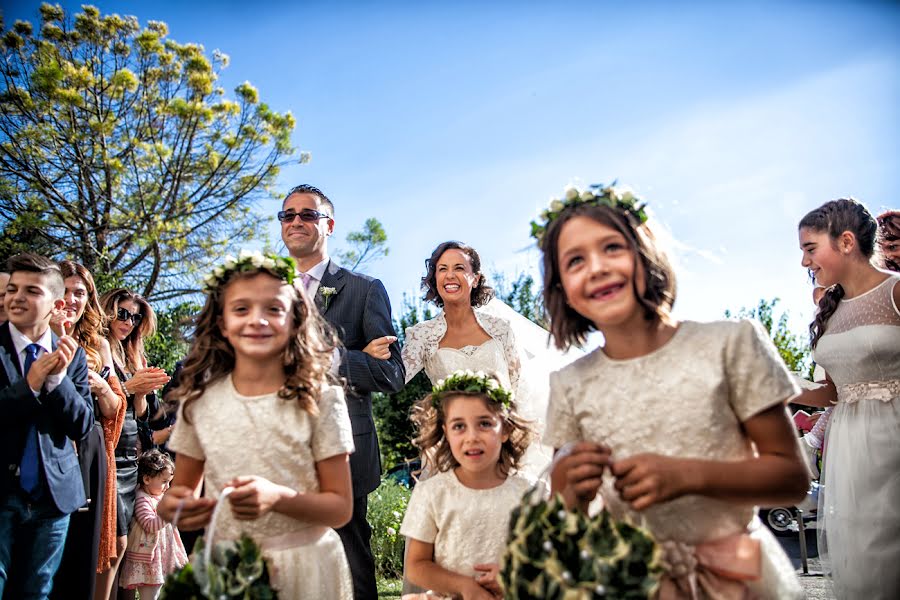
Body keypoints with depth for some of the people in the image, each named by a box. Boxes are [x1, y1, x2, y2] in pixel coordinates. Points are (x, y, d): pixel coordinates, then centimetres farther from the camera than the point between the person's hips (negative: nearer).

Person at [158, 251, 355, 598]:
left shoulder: (320, 400, -9)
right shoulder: (198, 400, -1)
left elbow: (340, 508, -8)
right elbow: (183, 486, 9)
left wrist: (278, 497, -25)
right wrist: (172, 505, -14)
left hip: (302, 566, -2)